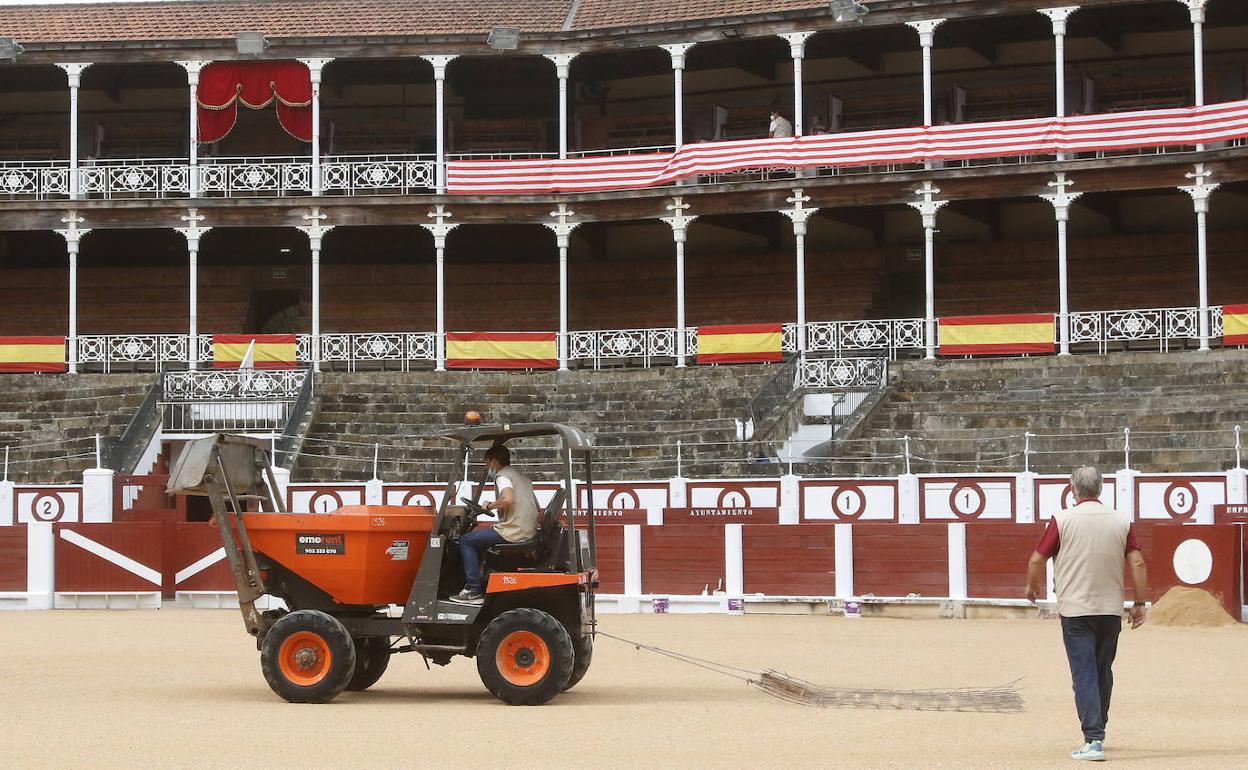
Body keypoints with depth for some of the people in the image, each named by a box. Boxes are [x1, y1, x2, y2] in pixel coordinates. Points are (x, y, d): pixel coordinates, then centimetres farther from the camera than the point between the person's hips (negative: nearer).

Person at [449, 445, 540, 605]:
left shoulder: (502, 476, -6)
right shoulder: (521, 477, 22)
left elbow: (508, 499, -27)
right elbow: (537, 508, 23)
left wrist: (489, 506, -8)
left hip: (513, 532, -10)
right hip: (529, 533, 10)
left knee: (466, 541, -1)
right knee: (479, 539, 27)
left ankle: (473, 591, -6)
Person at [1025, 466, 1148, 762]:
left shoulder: (1063, 520, -7)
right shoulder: (1121, 521, 2)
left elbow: (1037, 560, -3)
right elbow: (1137, 563, -2)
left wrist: (1032, 587, 17)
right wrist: (1139, 602, 6)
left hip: (1075, 609, -3)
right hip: (1111, 609, 4)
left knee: (1084, 675, -4)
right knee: (1103, 672, 19)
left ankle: (1094, 739, -13)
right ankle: (1097, 730, 32)